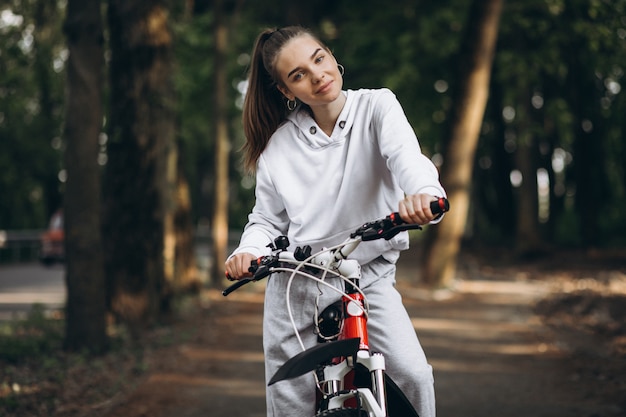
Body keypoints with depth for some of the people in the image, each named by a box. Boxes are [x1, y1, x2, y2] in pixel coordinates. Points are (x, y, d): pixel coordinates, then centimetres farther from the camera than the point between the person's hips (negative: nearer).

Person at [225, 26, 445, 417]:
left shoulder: (376, 106, -6)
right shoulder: (279, 144, 0)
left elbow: (405, 154, -26)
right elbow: (267, 220, 7)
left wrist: (422, 192, -50)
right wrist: (249, 252, -16)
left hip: (370, 277, -2)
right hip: (295, 285, 2)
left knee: (413, 373, -22)